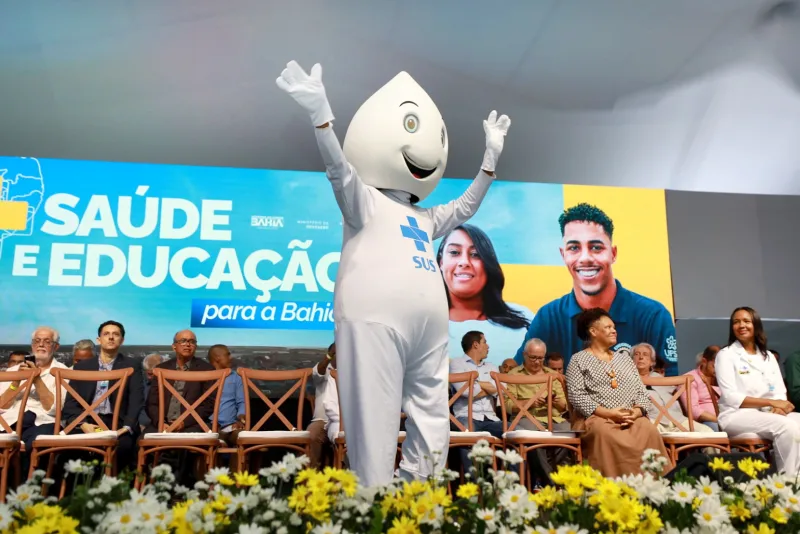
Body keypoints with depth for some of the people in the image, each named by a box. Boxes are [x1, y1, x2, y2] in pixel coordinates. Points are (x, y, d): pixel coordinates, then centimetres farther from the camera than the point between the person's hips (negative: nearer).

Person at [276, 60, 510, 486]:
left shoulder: (425, 219, 28)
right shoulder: (364, 199, 8)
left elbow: (466, 207, 39)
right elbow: (339, 168, -8)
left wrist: (490, 158, 38)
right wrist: (320, 113, -23)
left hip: (430, 331, 8)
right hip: (375, 323, -7)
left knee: (432, 431, 10)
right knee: (376, 432, -8)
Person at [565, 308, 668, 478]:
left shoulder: (624, 356, 23)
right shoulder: (579, 359, 7)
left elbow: (641, 390, 17)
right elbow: (576, 396, -5)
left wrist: (637, 411, -6)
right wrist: (608, 413, -16)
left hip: (632, 418, 4)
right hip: (596, 418, -4)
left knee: (650, 432, -29)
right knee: (606, 435, -38)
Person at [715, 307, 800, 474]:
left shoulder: (768, 356, 17)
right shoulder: (726, 355, -1)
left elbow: (780, 392, 9)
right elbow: (730, 398, -10)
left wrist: (778, 407, -15)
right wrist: (771, 402, -17)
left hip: (769, 413, 6)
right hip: (737, 416, -6)